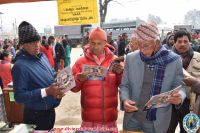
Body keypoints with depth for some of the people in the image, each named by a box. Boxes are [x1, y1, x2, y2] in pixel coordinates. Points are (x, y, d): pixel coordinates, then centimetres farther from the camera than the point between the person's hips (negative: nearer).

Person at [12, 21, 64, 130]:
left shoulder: (41, 56, 3)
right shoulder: (20, 65, -23)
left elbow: (52, 75, 15)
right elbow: (19, 96, -25)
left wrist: (58, 87, -6)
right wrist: (46, 91, -30)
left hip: (50, 110, 8)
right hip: (36, 115, -8)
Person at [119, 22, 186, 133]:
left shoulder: (174, 60, -10)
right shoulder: (130, 58, -4)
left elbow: (179, 86, -1)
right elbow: (124, 85, 2)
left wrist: (180, 96, -24)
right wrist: (124, 100, -17)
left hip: (157, 121, -1)